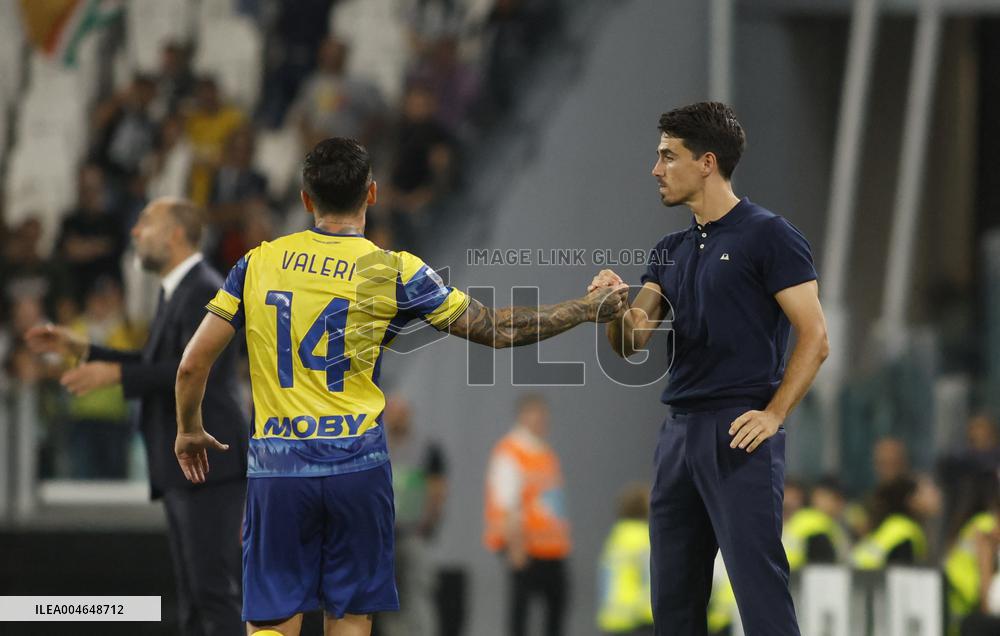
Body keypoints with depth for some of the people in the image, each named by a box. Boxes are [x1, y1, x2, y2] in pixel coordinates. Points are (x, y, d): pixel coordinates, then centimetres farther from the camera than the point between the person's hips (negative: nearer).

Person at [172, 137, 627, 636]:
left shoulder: (259, 263, 3)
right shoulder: (393, 272, -2)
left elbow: (192, 365, 4)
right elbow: (497, 331, 4)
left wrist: (189, 431, 23)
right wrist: (588, 309, 16)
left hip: (276, 469, 1)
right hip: (357, 468, -1)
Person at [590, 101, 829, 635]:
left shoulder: (767, 236, -4)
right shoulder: (671, 251, 17)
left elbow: (814, 338, -8)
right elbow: (632, 343, 11)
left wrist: (773, 415, -17)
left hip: (738, 435, -8)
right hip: (679, 431, 8)